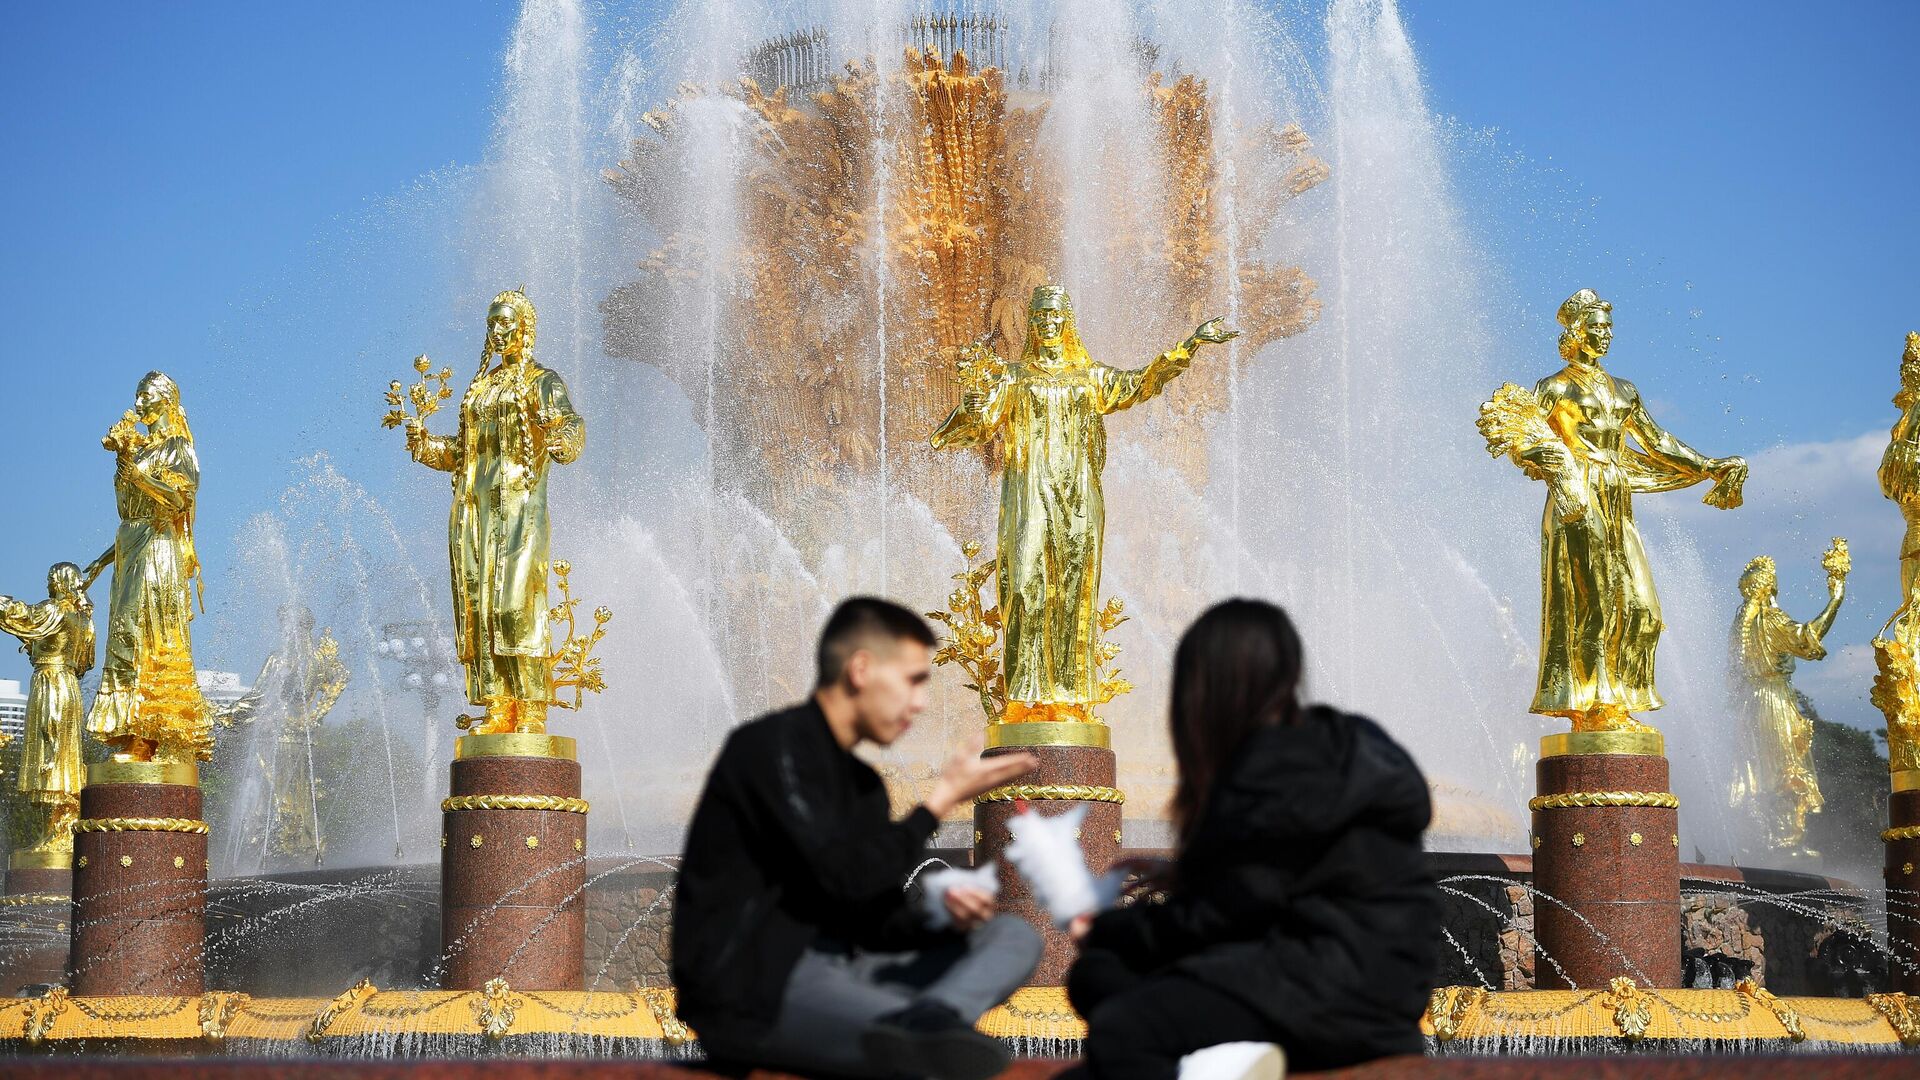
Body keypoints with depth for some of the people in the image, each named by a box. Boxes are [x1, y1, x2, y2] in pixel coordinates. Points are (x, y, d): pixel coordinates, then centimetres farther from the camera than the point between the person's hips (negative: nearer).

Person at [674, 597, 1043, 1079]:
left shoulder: (863, 785, 20)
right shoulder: (772, 746, -9)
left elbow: (872, 918, 16)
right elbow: (848, 876, -19)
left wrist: (943, 915, -7)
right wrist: (944, 797, -8)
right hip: (748, 989, -11)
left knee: (1014, 936, -6)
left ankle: (927, 1021, -32)